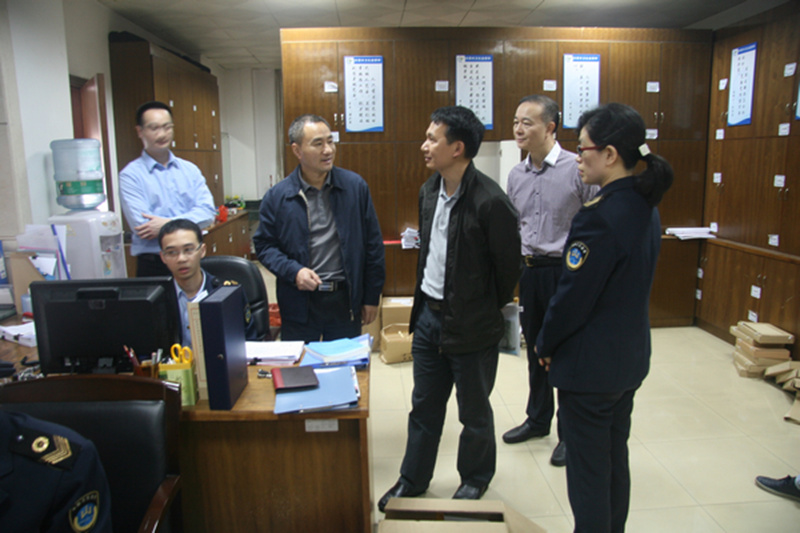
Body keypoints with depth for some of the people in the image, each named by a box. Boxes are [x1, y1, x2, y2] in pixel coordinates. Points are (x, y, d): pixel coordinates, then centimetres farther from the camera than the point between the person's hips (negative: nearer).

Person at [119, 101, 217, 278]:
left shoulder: (190, 170, 10)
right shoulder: (131, 175, -2)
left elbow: (208, 212, -3)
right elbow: (142, 227, -13)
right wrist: (188, 223, -8)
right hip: (154, 265, -3)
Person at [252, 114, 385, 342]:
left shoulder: (355, 186, -1)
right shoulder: (277, 197, -2)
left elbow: (373, 244, 3)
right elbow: (264, 245, 4)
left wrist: (371, 297, 3)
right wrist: (293, 271, -14)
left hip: (345, 300, 1)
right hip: (299, 304, 0)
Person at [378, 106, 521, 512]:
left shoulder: (490, 201, -22)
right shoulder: (429, 191, 3)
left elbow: (508, 265, -13)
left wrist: (486, 310, 0)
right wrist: (422, 301, 13)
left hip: (471, 325, -6)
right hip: (429, 314, 7)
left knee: (474, 411, 15)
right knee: (424, 405, 19)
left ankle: (475, 478, 41)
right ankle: (413, 481, 38)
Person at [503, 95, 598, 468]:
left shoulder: (577, 169, -12)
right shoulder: (516, 175, 7)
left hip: (566, 270, -6)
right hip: (529, 270, 6)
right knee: (534, 349, 17)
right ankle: (538, 419, 36)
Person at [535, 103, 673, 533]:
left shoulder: (599, 215, -25)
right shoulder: (646, 206, 4)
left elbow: (573, 296, -21)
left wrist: (545, 344, -4)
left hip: (591, 363, -9)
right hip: (631, 354, 9)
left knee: (588, 470, 8)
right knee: (615, 459, 23)